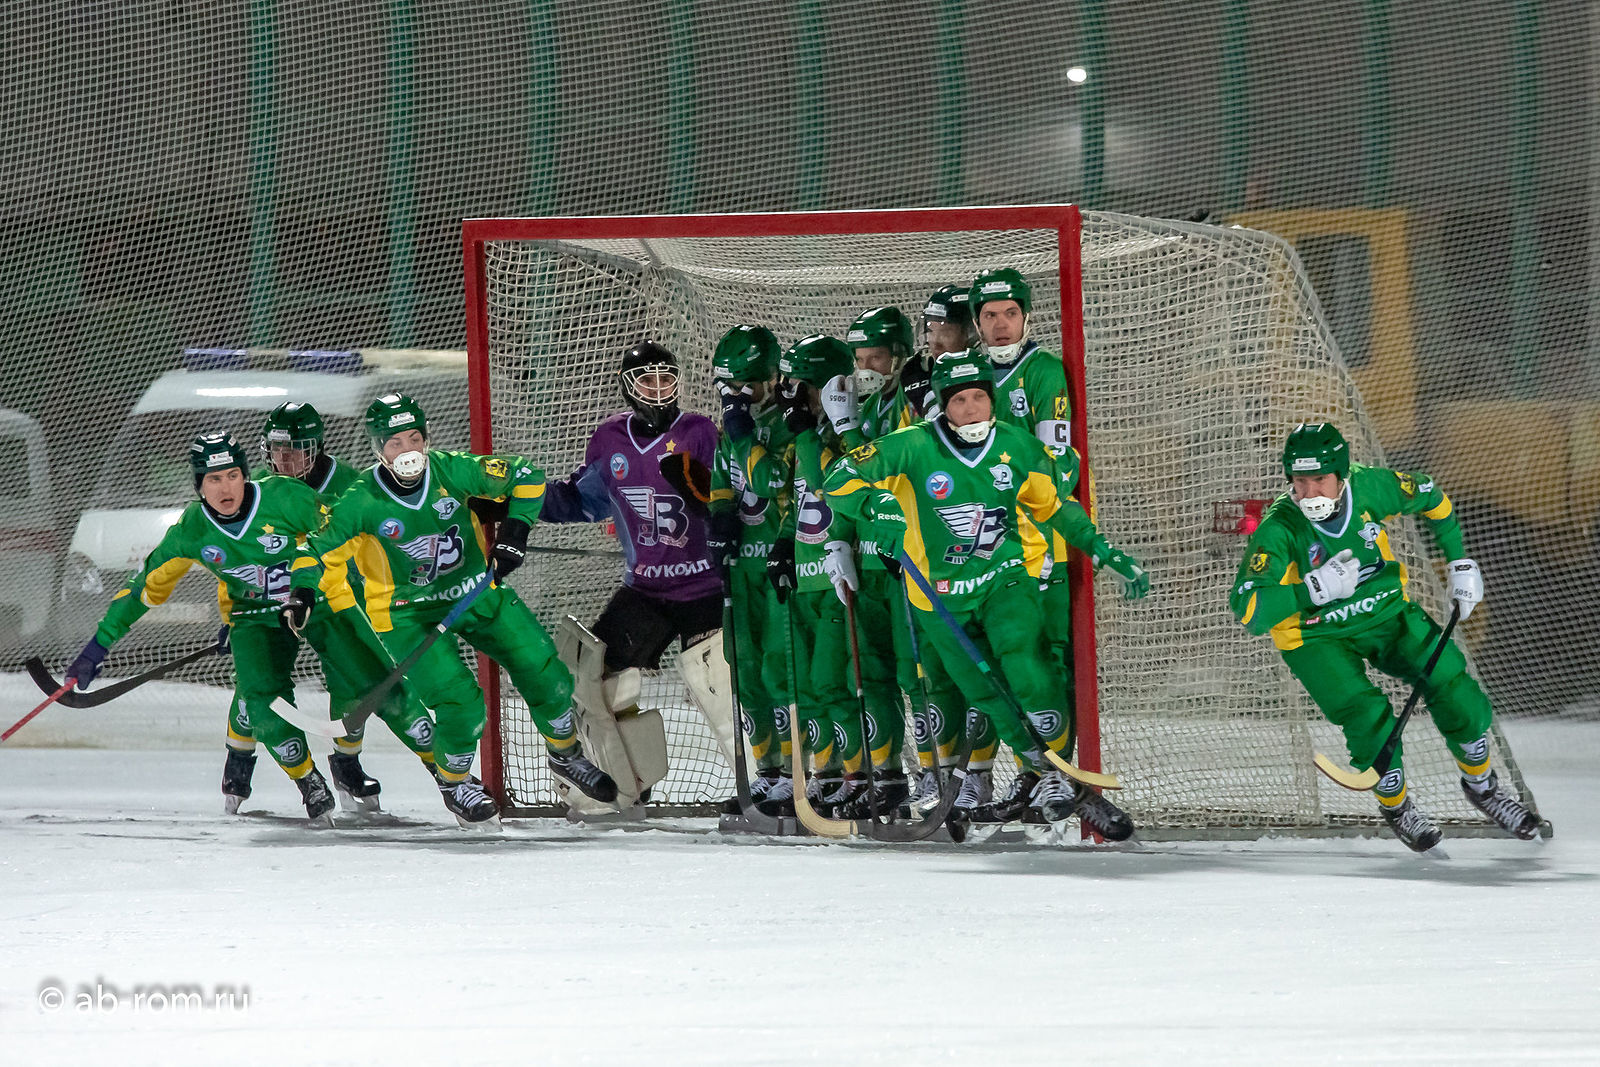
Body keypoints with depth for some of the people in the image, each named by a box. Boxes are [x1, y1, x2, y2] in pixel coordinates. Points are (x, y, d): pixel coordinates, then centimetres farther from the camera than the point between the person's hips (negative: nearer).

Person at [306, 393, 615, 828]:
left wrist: (515, 531, -9)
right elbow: (320, 551, -6)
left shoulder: (451, 471, -15)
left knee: (545, 673, 2)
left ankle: (566, 755, 30)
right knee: (461, 705, -18)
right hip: (408, 611, -4)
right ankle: (454, 783, 12)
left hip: (475, 591, 4)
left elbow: (525, 476, -2)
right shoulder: (362, 503, -20)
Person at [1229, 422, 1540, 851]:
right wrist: (1313, 590, -42)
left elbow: (1431, 497, 5)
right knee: (1371, 722, -22)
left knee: (1458, 694, -9)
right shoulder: (1278, 529, -26)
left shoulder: (1370, 488, -17)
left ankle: (1480, 784, 21)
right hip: (1318, 636, -3)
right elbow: (1249, 611, -33)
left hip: (1387, 612, 3)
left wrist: (1460, 563, 6)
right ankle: (1396, 806, 10)